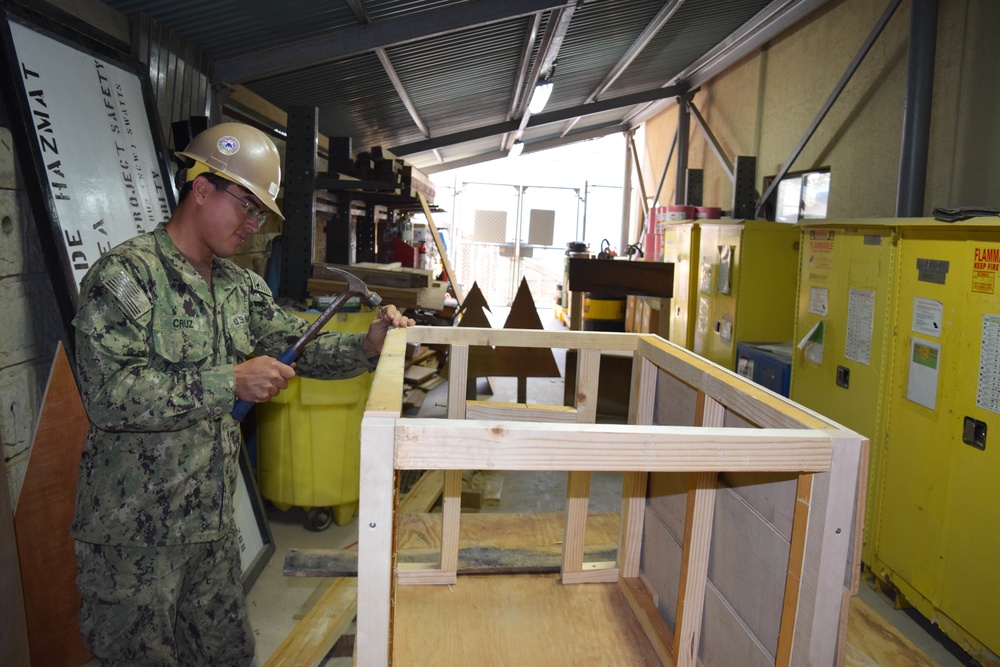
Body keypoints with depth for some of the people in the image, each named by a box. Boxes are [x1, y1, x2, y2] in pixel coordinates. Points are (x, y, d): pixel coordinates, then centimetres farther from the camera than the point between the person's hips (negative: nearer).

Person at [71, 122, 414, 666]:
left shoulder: (240, 285, 8)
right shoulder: (125, 275, -16)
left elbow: (299, 345, 9)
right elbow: (110, 395, -26)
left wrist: (367, 345, -8)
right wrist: (230, 383, -26)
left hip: (212, 519, 7)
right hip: (134, 533, -7)